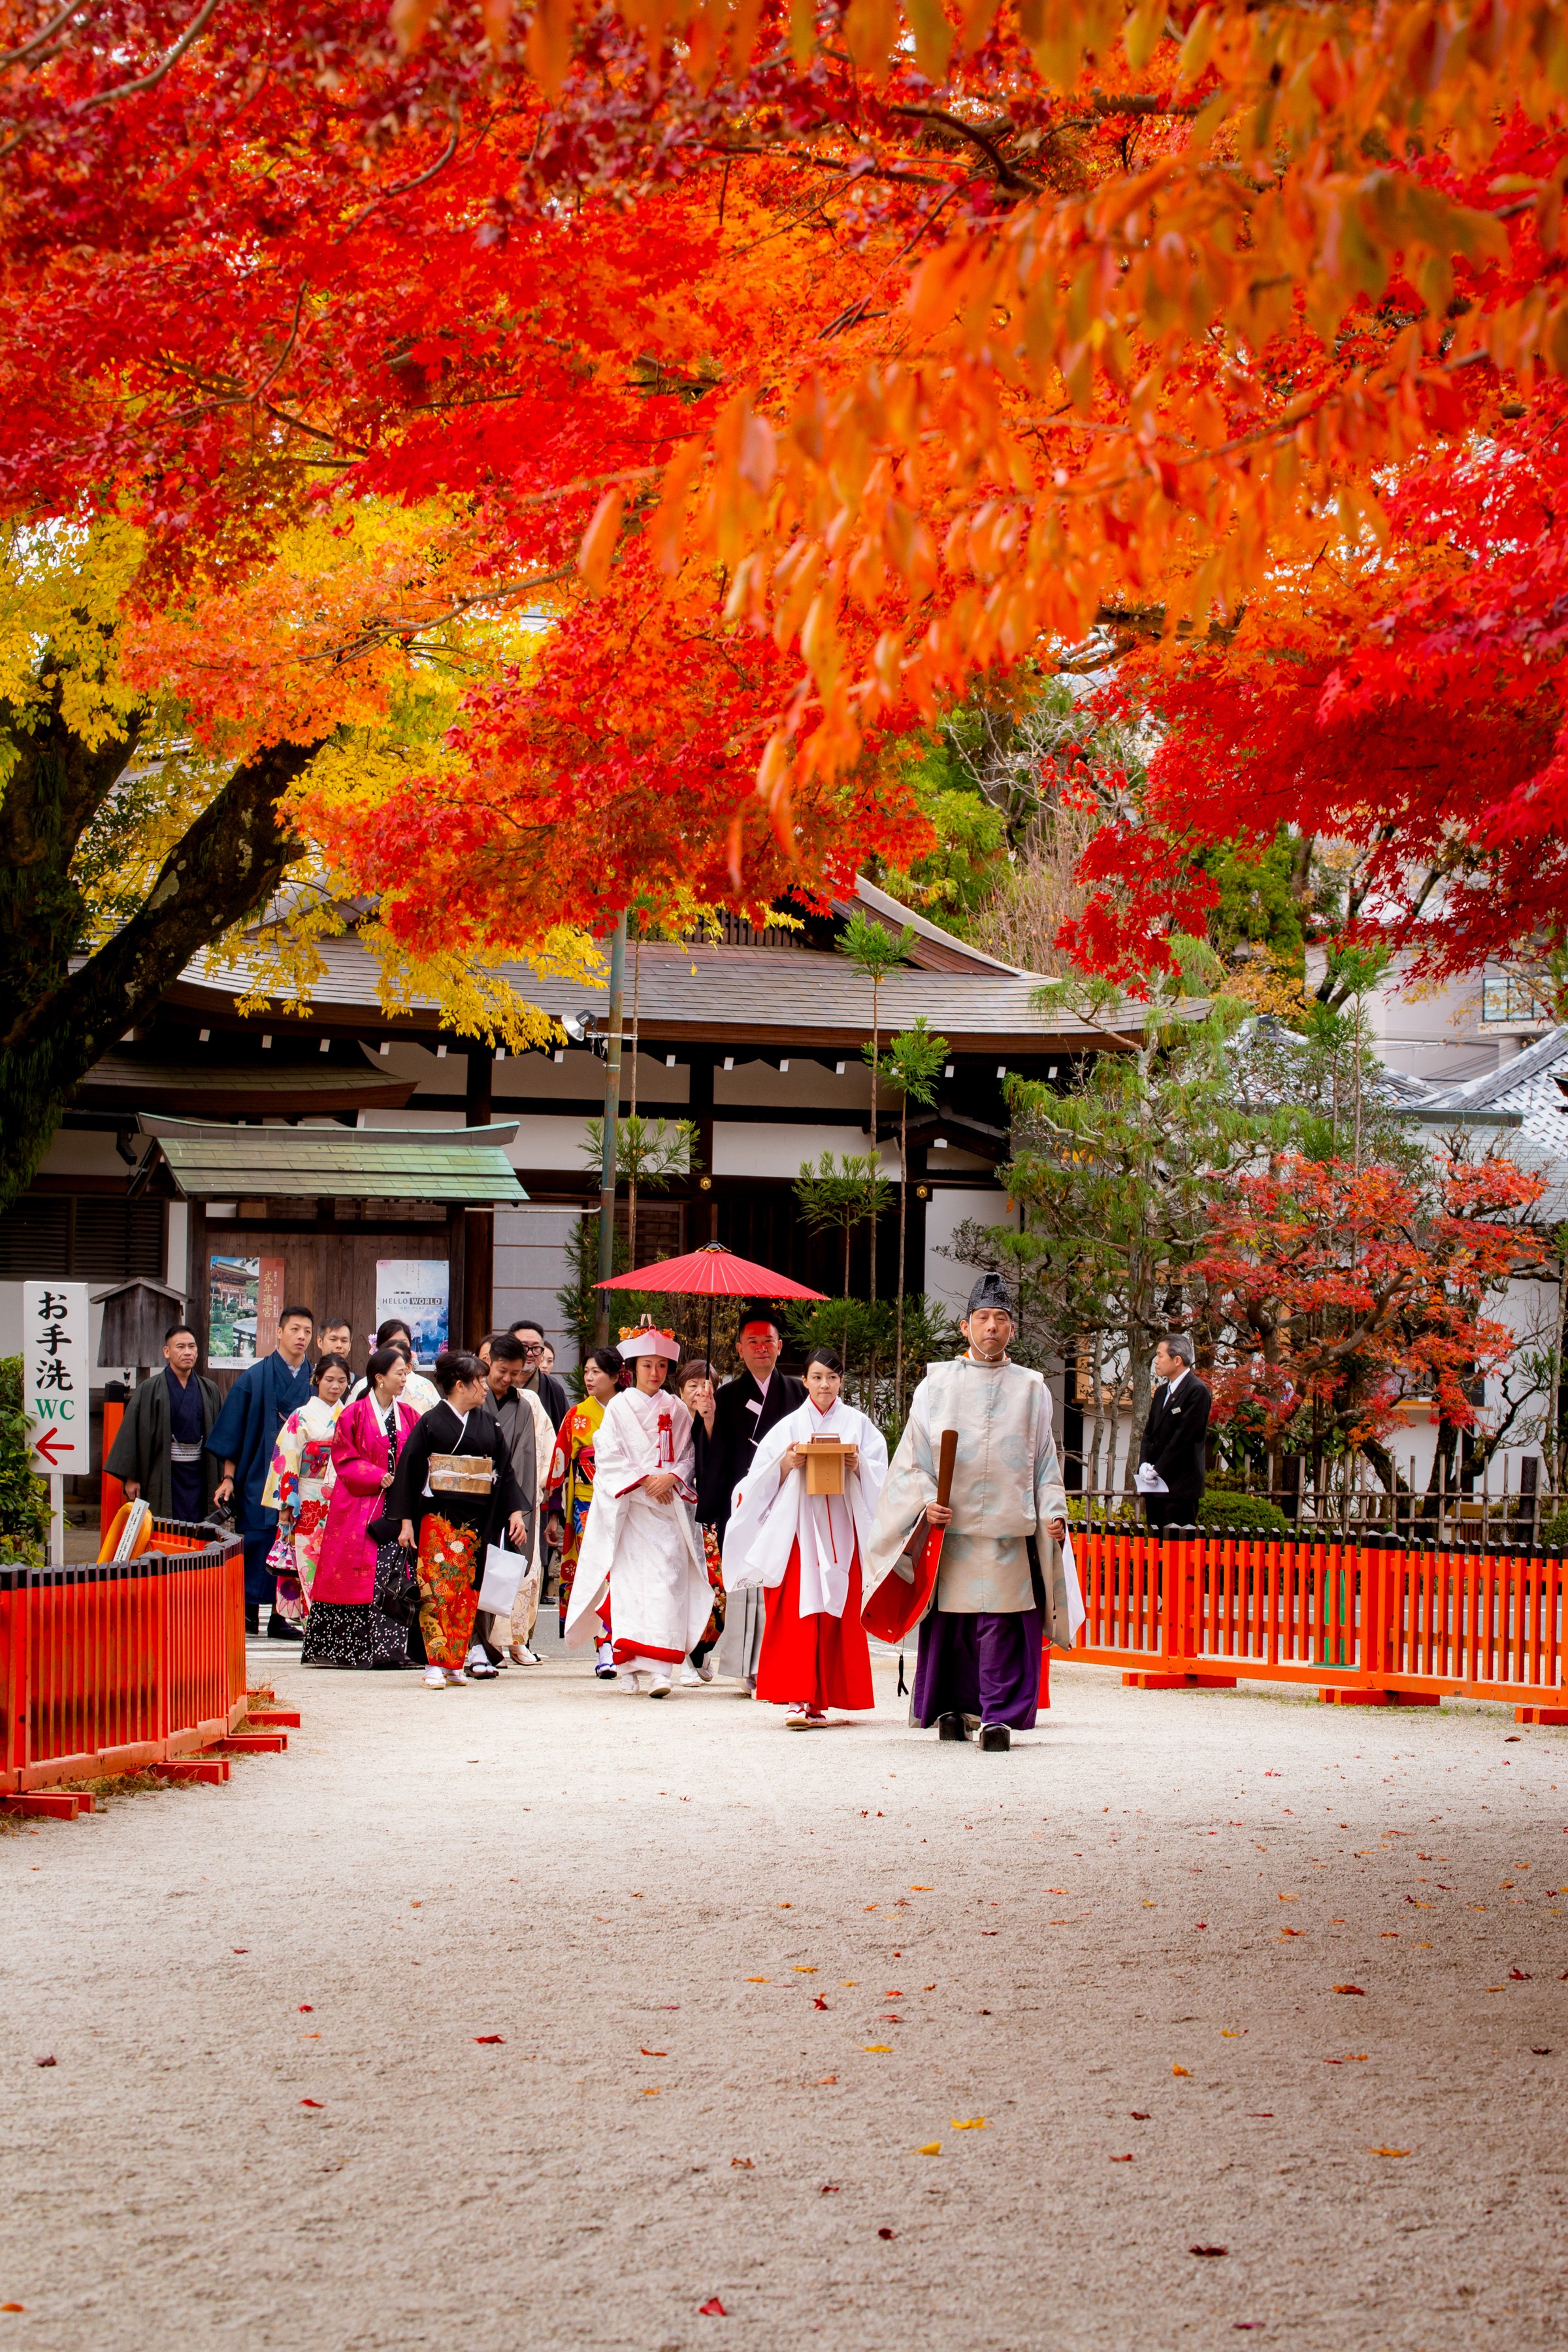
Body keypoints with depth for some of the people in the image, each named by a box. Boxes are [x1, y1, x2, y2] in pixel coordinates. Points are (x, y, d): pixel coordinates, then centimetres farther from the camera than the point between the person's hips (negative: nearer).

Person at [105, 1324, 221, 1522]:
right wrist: (130, 1477, -7)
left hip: (198, 1475, 3)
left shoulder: (210, 1391, 9)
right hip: (163, 1477, -3)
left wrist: (222, 1481, 4)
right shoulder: (149, 1390, 0)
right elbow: (132, 1432, -2)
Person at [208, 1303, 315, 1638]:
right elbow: (232, 1432, 2)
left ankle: (280, 1616, 7)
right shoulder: (255, 1378, 1)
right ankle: (248, 1609, 2)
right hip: (260, 1477, -2)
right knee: (258, 1537, -6)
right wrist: (229, 1477, -3)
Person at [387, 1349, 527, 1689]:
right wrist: (406, 1521, -7)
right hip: (438, 1518, -4)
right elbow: (409, 1470, -2)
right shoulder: (431, 1423, -1)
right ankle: (435, 1665, -12)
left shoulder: (489, 1427, 12)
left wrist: (515, 1511, 2)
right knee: (438, 1590, -11)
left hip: (477, 1521, 5)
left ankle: (456, 1663, 9)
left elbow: (505, 1472, 14)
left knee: (467, 1593, 4)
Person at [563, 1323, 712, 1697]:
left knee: (667, 1578, -11)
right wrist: (643, 1481, -10)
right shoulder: (619, 1407, 5)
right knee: (631, 1580, -7)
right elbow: (608, 1456, -1)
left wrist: (671, 1478, -9)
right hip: (629, 1505, -1)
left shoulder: (677, 1410, 12)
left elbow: (689, 1456, 11)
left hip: (669, 1504, 1)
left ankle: (657, 1669, -17)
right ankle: (631, 1667, -3)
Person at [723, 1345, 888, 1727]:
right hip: (796, 1530, -1)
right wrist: (786, 1463, -13)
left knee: (835, 1615, 1)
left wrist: (858, 1466, -14)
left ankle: (819, 1699, 7)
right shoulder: (789, 1426, 7)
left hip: (841, 1530, 1)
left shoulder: (859, 1425, 9)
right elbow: (761, 1479, 4)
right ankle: (796, 1699, -16)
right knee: (796, 1612, -11)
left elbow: (879, 1477, 5)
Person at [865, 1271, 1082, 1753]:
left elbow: (1045, 1460, 12)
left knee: (1003, 1624, -8)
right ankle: (954, 1706, 15)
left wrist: (1052, 1512, -1)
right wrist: (926, 1500, -8)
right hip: (949, 1526, 0)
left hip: (1009, 1527, 0)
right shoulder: (937, 1385, 10)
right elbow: (914, 1454, 8)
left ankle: (998, 1714, -7)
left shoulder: (1030, 1389, 12)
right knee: (949, 1625, 3)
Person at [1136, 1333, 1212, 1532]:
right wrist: (1145, 1465, -1)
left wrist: (1157, 1470, -14)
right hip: (1156, 1485, 9)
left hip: (1180, 1486, -9)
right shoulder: (1162, 1392, 19)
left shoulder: (1197, 1391, -9)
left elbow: (1184, 1436, -15)